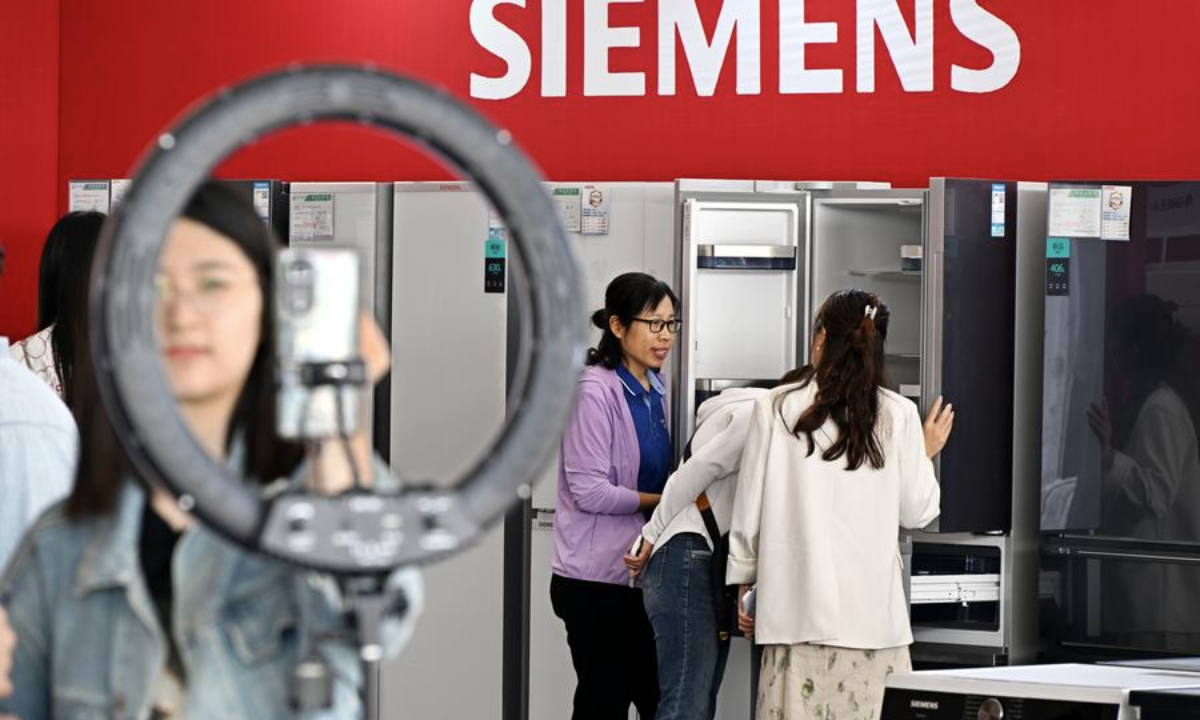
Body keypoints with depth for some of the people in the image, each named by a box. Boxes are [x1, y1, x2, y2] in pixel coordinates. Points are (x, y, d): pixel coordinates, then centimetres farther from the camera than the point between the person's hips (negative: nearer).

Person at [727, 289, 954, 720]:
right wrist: (925, 454, 28)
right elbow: (916, 512, 9)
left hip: (797, 607, 0)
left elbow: (750, 506, 4)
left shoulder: (776, 409, 0)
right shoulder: (898, 415, 1)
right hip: (872, 607, 0)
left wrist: (742, 581, 16)